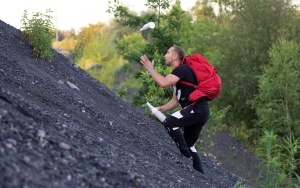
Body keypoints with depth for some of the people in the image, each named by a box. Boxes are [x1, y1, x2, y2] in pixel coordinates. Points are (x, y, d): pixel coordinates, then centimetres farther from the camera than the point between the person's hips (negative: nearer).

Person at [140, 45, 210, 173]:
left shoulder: (182, 69, -10)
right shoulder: (178, 74, 21)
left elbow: (163, 83, -25)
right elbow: (175, 101, 23)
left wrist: (150, 68, -12)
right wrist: (161, 109, 8)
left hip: (198, 109, -10)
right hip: (199, 111, 10)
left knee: (169, 123, -23)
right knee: (189, 145, 16)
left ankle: (186, 156, -18)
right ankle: (199, 173, 19)